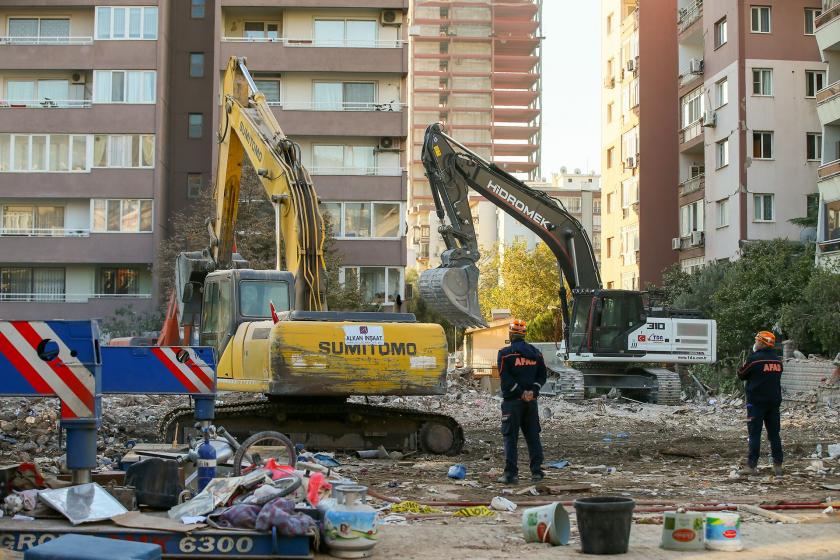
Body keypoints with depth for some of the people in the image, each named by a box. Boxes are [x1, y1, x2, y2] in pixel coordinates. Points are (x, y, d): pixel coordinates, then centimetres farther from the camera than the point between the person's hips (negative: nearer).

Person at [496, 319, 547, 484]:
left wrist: (521, 392, -11)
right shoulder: (536, 353, 10)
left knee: (510, 437, -1)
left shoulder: (505, 353, -8)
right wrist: (533, 391, -3)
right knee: (533, 436, 12)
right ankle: (537, 471, 12)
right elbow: (542, 376, 8)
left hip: (512, 401, -5)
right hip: (531, 402, 5)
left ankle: (511, 473, -4)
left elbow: (506, 378, -14)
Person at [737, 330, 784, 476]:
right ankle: (778, 465, 9)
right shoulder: (777, 360, 6)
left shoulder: (754, 359, -13)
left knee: (755, 433, -1)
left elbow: (741, 375, -2)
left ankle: (752, 465, -2)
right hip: (774, 401, 5)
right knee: (774, 434, 9)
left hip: (757, 402, -5)